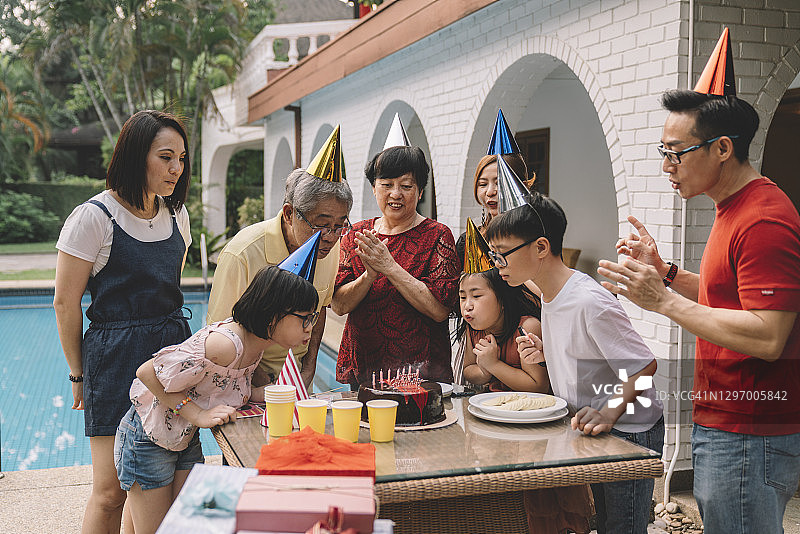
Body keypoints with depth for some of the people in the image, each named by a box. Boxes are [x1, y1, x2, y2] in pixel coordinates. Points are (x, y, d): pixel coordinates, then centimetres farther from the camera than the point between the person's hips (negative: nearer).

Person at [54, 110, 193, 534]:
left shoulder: (176, 215, 9)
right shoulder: (94, 217, -10)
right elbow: (65, 304, -6)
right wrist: (78, 376, 0)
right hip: (115, 356, -6)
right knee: (110, 492, -2)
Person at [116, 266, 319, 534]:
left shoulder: (256, 343, -7)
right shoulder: (224, 343, -34)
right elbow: (147, 373, -28)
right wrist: (199, 415, -27)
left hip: (187, 438, 8)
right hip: (149, 438, -8)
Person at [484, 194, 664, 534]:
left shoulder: (589, 302, -26)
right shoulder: (549, 295, 4)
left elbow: (644, 366, -21)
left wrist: (609, 413, -31)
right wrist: (545, 349, 0)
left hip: (629, 433, -9)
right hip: (594, 430, 9)